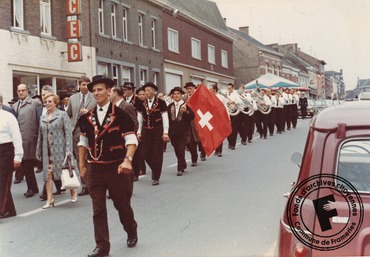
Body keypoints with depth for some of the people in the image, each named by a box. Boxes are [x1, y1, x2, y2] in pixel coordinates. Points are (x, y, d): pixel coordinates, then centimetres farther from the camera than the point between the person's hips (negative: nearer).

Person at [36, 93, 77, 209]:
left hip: (60, 149, -4)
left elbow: (68, 133, -7)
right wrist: (38, 151, 15)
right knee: (48, 174, 1)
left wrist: (68, 149, -14)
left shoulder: (62, 115, -1)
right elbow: (40, 135, 17)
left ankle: (73, 193, 25)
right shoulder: (42, 118, 13)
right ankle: (49, 199, 6)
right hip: (47, 150, 4)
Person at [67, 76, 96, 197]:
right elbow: (68, 115, 17)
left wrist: (88, 112, -15)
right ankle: (85, 186, 12)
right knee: (80, 160, 5)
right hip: (76, 131, 3)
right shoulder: (72, 98, 12)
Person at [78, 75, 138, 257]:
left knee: (122, 204, 12)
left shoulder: (120, 114, -8)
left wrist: (127, 160, -27)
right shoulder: (87, 117, 5)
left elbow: (131, 140, -12)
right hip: (94, 169, 3)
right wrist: (82, 165, 13)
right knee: (98, 210, 3)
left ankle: (131, 232, 38)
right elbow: (83, 142, 14)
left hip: (116, 167, -3)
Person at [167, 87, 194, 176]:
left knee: (181, 150, -6)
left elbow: (192, 117, -7)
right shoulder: (170, 106, 9)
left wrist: (186, 111, -24)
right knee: (177, 151, 11)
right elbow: (167, 118, 5)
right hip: (173, 131, 4)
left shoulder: (186, 105, -1)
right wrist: (167, 131, -4)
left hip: (183, 131, -4)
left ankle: (180, 169, 3)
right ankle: (183, 164, 32)